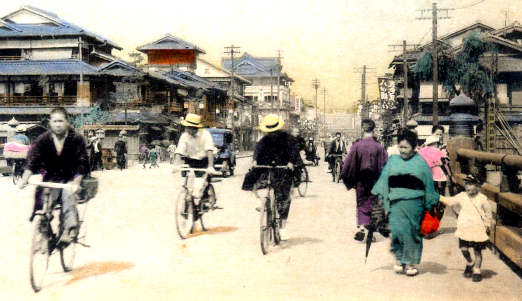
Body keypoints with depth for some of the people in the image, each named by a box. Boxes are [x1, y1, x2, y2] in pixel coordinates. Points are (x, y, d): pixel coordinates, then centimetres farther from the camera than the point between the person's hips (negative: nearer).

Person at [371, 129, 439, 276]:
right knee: (397, 229, -10)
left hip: (414, 202, -1)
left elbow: (428, 184, 10)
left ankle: (410, 262, 16)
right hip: (396, 203, 1)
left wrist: (429, 204, 9)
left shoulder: (421, 163, 5)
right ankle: (399, 258, 11)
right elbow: (383, 180, 13)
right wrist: (380, 196, 6)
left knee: (412, 231, 3)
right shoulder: (392, 160, 10)